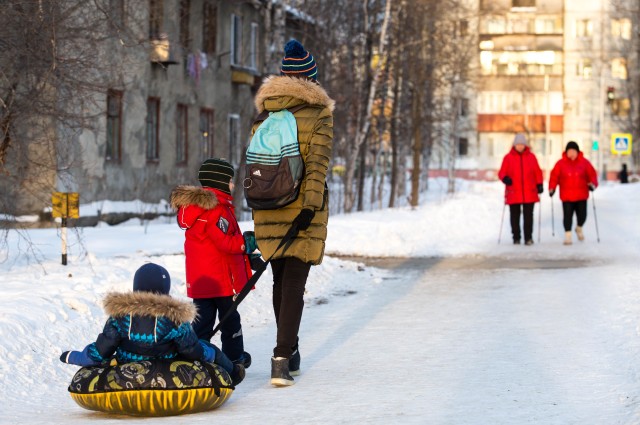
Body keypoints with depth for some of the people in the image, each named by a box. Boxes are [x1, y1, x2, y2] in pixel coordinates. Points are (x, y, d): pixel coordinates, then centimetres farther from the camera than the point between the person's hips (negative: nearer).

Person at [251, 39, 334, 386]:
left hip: (267, 209, 4)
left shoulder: (264, 113, 7)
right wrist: (311, 205, -16)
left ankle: (288, 351, 28)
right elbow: (317, 162, -13)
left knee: (281, 282, 17)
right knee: (294, 285, -4)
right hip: (303, 210, -4)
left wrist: (260, 200, 14)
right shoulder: (318, 113, -5)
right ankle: (282, 359, -15)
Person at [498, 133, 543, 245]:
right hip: (513, 193, 0)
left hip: (529, 193, 0)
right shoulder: (508, 158, 3)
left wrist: (539, 184, 2)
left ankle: (528, 237, 2)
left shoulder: (531, 157, 8)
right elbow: (502, 172, 2)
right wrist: (505, 178, -19)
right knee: (515, 216, 5)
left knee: (528, 216, -2)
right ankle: (516, 237, 14)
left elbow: (537, 172, 12)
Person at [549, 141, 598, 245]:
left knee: (582, 215, 4)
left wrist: (592, 184, -11)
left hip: (581, 196, 1)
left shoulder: (584, 162, 1)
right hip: (567, 196, -1)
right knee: (567, 216, -4)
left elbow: (592, 174, 5)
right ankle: (568, 235, 8)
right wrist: (552, 188, -7)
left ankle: (579, 228, 35)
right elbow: (554, 176, 1)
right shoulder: (561, 163, -2)